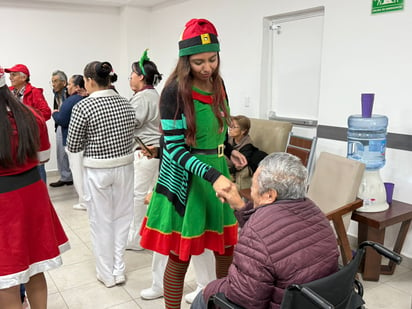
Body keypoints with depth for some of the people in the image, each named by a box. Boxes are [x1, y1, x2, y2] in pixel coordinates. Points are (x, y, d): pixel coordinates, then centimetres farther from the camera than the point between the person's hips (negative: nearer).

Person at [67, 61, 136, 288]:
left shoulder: (83, 107, -13)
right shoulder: (125, 103, 2)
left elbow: (73, 146, -9)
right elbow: (130, 134, 9)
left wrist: (90, 141, 8)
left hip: (97, 169, -4)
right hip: (124, 165, 4)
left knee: (101, 221, 9)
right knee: (121, 217, 15)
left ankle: (106, 274, 22)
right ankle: (119, 270, 23)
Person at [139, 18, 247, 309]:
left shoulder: (217, 84, 4)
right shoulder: (175, 91, -16)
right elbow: (175, 147, -19)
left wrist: (229, 150, 2)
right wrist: (212, 175, -29)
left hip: (218, 174, 7)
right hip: (185, 181, -6)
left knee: (227, 250, 15)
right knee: (180, 258, 5)